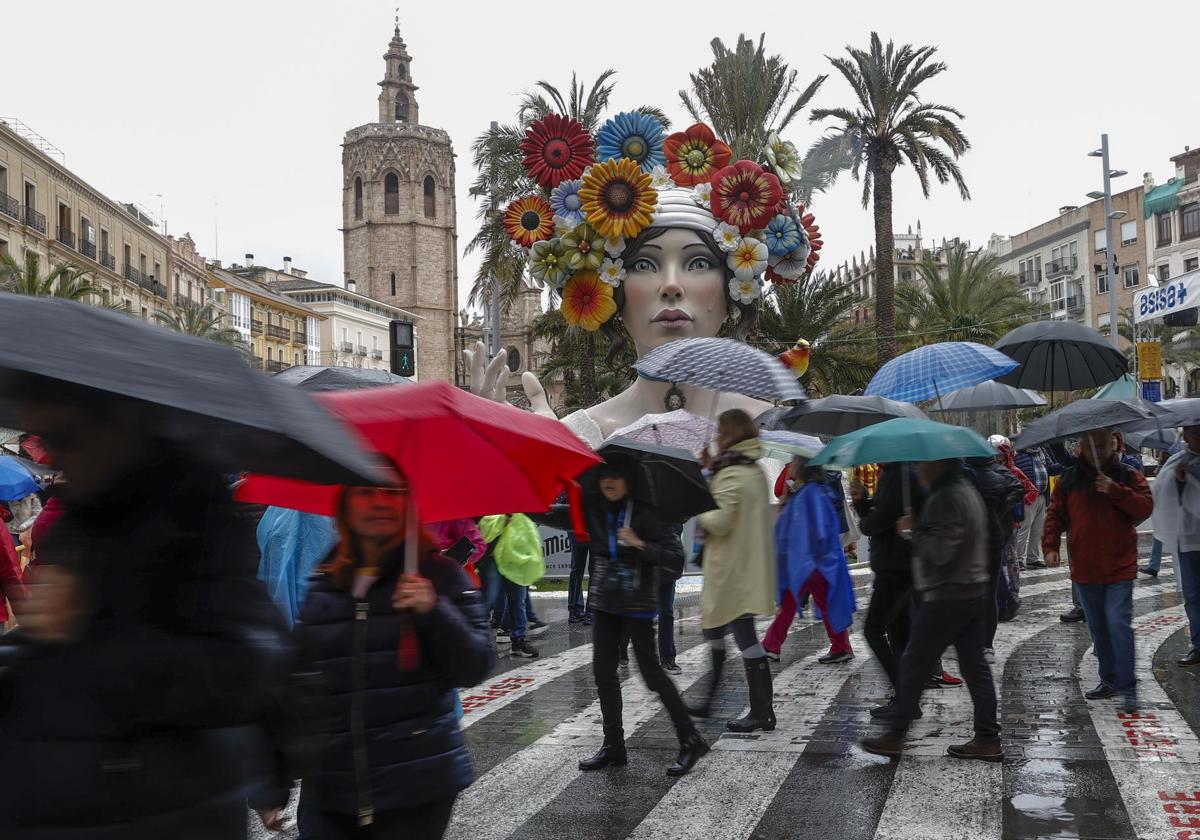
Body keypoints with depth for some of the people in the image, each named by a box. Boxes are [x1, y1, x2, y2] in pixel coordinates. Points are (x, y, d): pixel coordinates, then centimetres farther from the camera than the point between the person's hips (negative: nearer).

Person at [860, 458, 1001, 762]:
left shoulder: (946, 498, -19)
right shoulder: (967, 490, 14)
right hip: (974, 591, 10)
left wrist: (914, 529, -12)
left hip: (946, 597, -10)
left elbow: (940, 550, -25)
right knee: (975, 666, 12)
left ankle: (894, 737, 7)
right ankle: (988, 739, 15)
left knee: (913, 664, 0)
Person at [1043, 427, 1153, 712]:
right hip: (1084, 570, 4)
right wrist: (1050, 546, -7)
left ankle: (1128, 689, -6)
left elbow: (1145, 507, -13)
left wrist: (1114, 491, -24)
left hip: (1119, 569, -4)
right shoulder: (1069, 480, 5)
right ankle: (1109, 680, 27)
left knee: (1118, 624, -12)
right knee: (1098, 630, 13)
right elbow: (1055, 515, 6)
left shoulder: (1129, 477, 0)